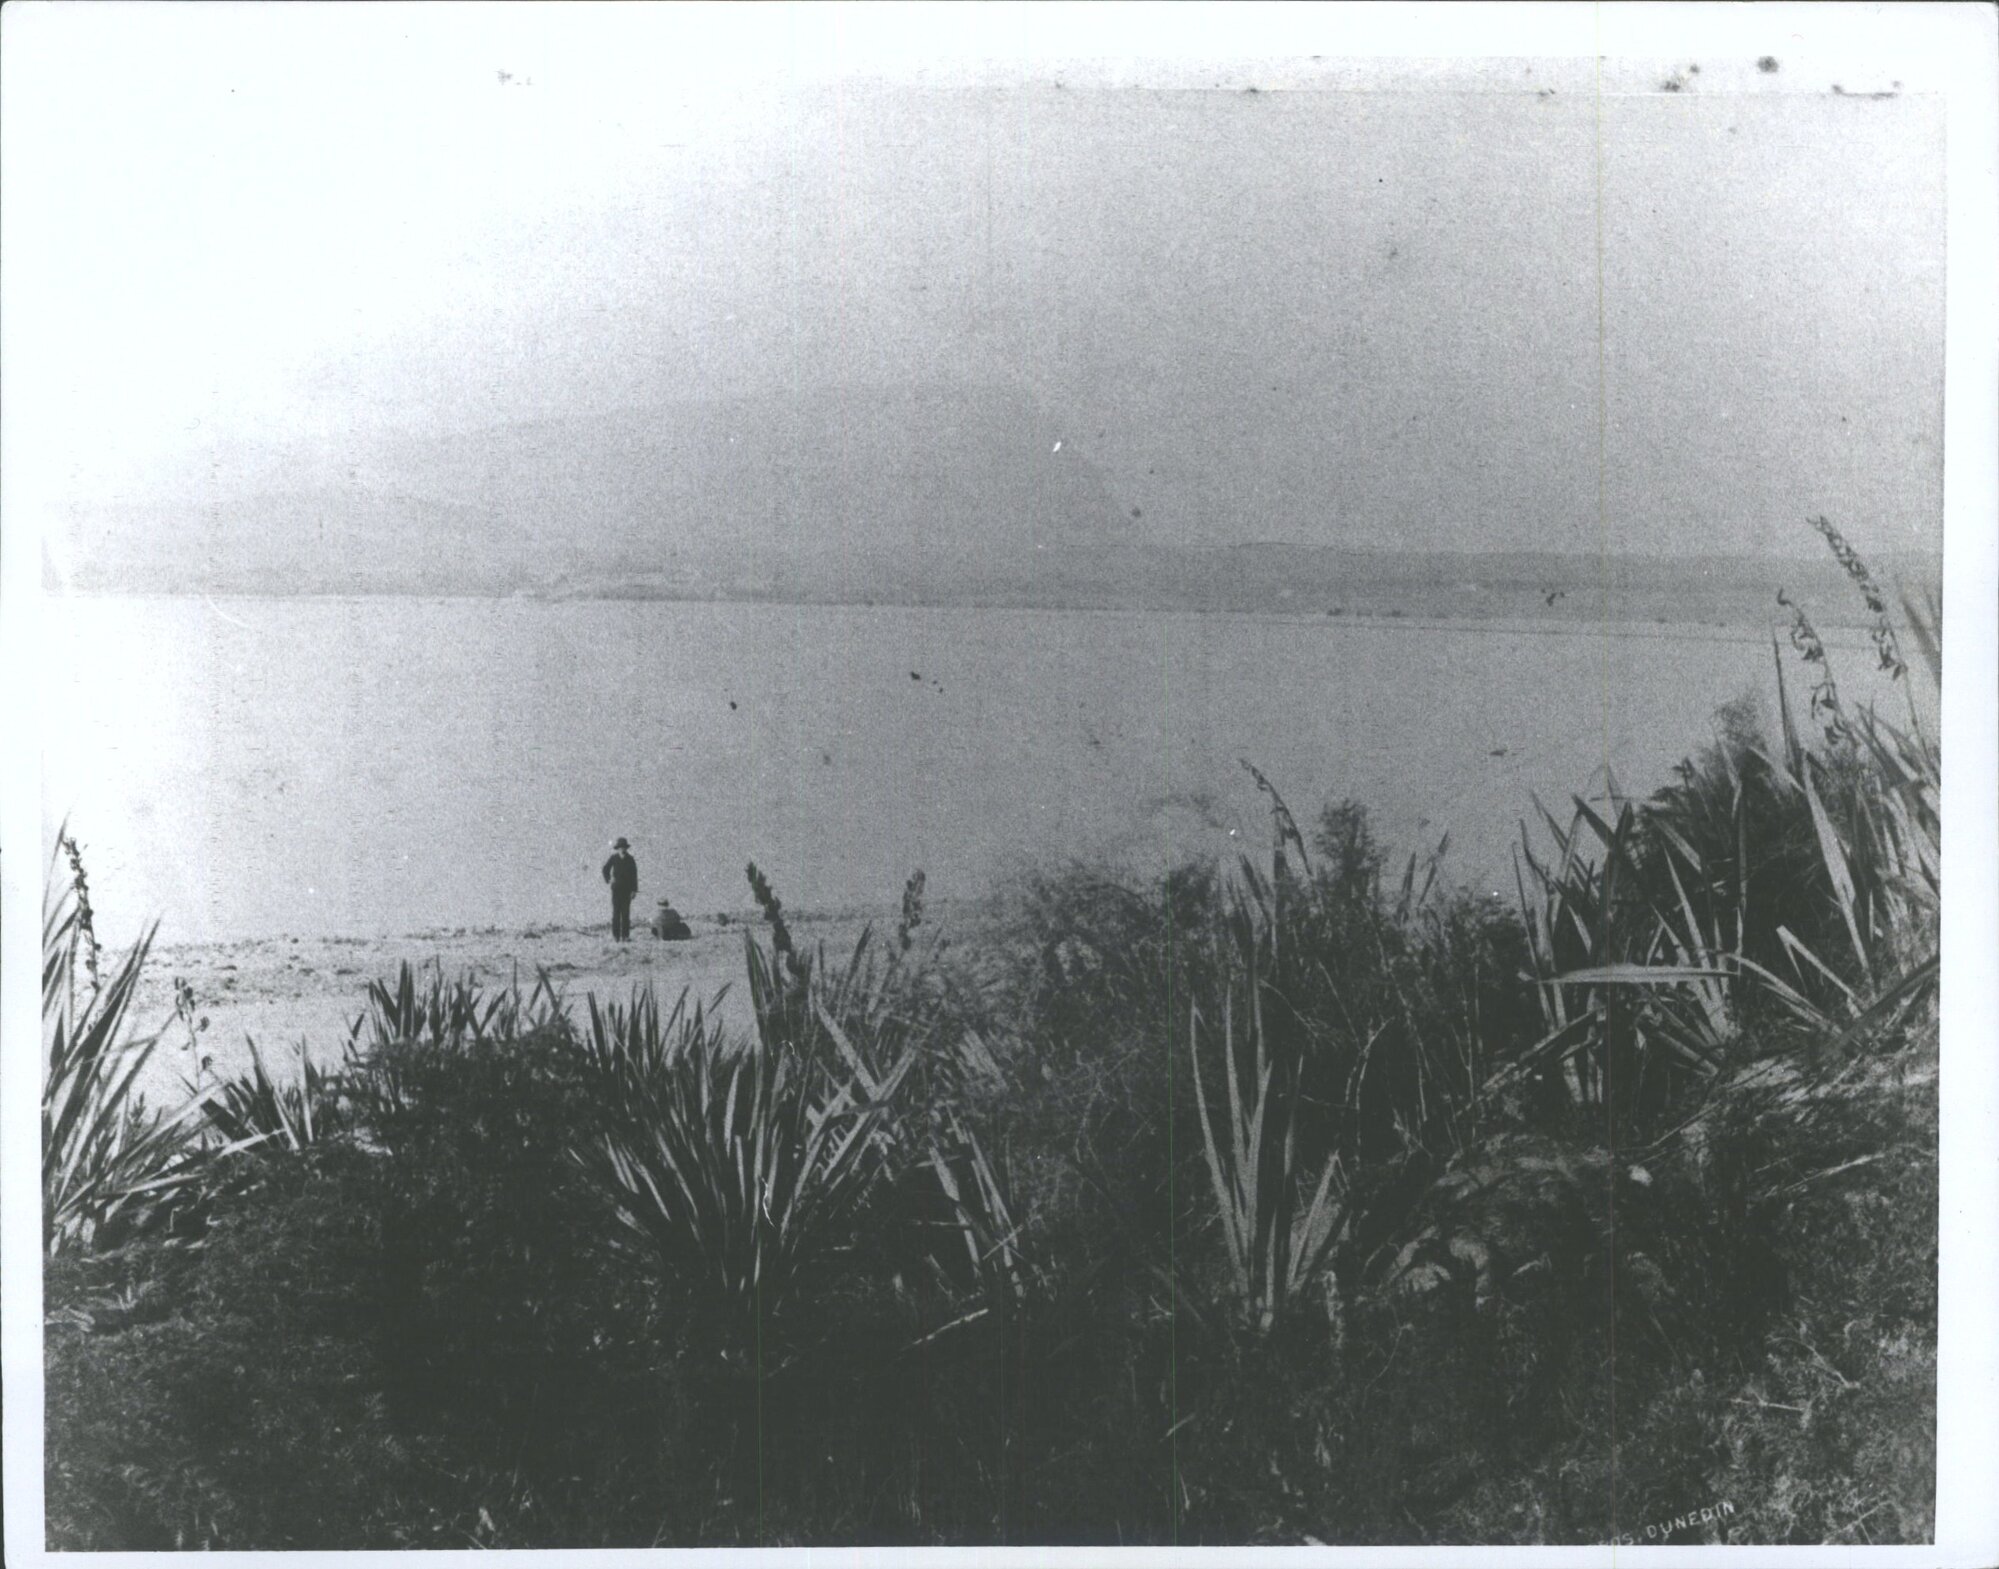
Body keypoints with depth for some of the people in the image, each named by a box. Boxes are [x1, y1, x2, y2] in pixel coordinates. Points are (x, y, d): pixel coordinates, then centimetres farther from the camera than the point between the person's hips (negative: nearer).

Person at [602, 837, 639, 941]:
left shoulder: (630, 860, 1)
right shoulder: (614, 858, 1)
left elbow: (634, 875, 2)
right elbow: (605, 869, 17)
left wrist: (634, 890, -3)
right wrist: (608, 880, 7)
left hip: (627, 889, 0)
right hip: (616, 888, 0)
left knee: (626, 912, -3)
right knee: (616, 912, -4)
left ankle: (625, 936, -2)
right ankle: (615, 936, -3)